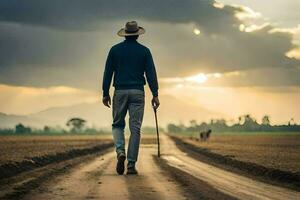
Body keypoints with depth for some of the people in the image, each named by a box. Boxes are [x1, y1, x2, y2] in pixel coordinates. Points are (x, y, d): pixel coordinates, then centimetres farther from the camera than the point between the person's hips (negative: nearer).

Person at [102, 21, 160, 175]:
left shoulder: (115, 50, 4)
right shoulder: (144, 51, 3)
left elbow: (108, 72, 3)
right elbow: (151, 73, -2)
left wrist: (105, 93, 8)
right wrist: (155, 95, 0)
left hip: (120, 92, 0)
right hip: (137, 92, 0)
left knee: (118, 125, 14)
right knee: (135, 129, 2)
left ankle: (120, 151, -13)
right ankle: (131, 165, -2)